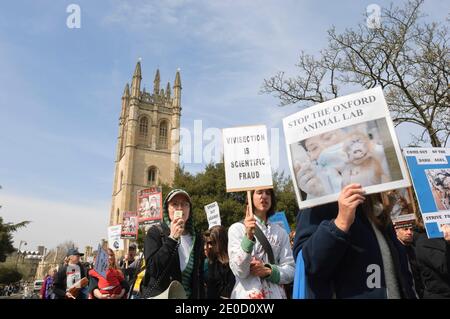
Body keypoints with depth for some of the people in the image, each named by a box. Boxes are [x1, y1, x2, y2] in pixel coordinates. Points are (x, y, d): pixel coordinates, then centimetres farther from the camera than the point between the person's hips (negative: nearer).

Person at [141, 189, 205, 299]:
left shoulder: (197, 239, 2)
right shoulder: (155, 232, -8)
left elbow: (199, 277, 5)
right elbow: (153, 269, -19)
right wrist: (172, 238, -24)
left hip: (189, 295, 4)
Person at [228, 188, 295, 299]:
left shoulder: (281, 231, 1)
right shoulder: (237, 228, -8)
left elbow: (291, 271, -1)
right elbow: (239, 272, -17)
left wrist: (268, 271, -17)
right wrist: (248, 237, -28)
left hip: (276, 294, 3)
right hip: (247, 294, -2)